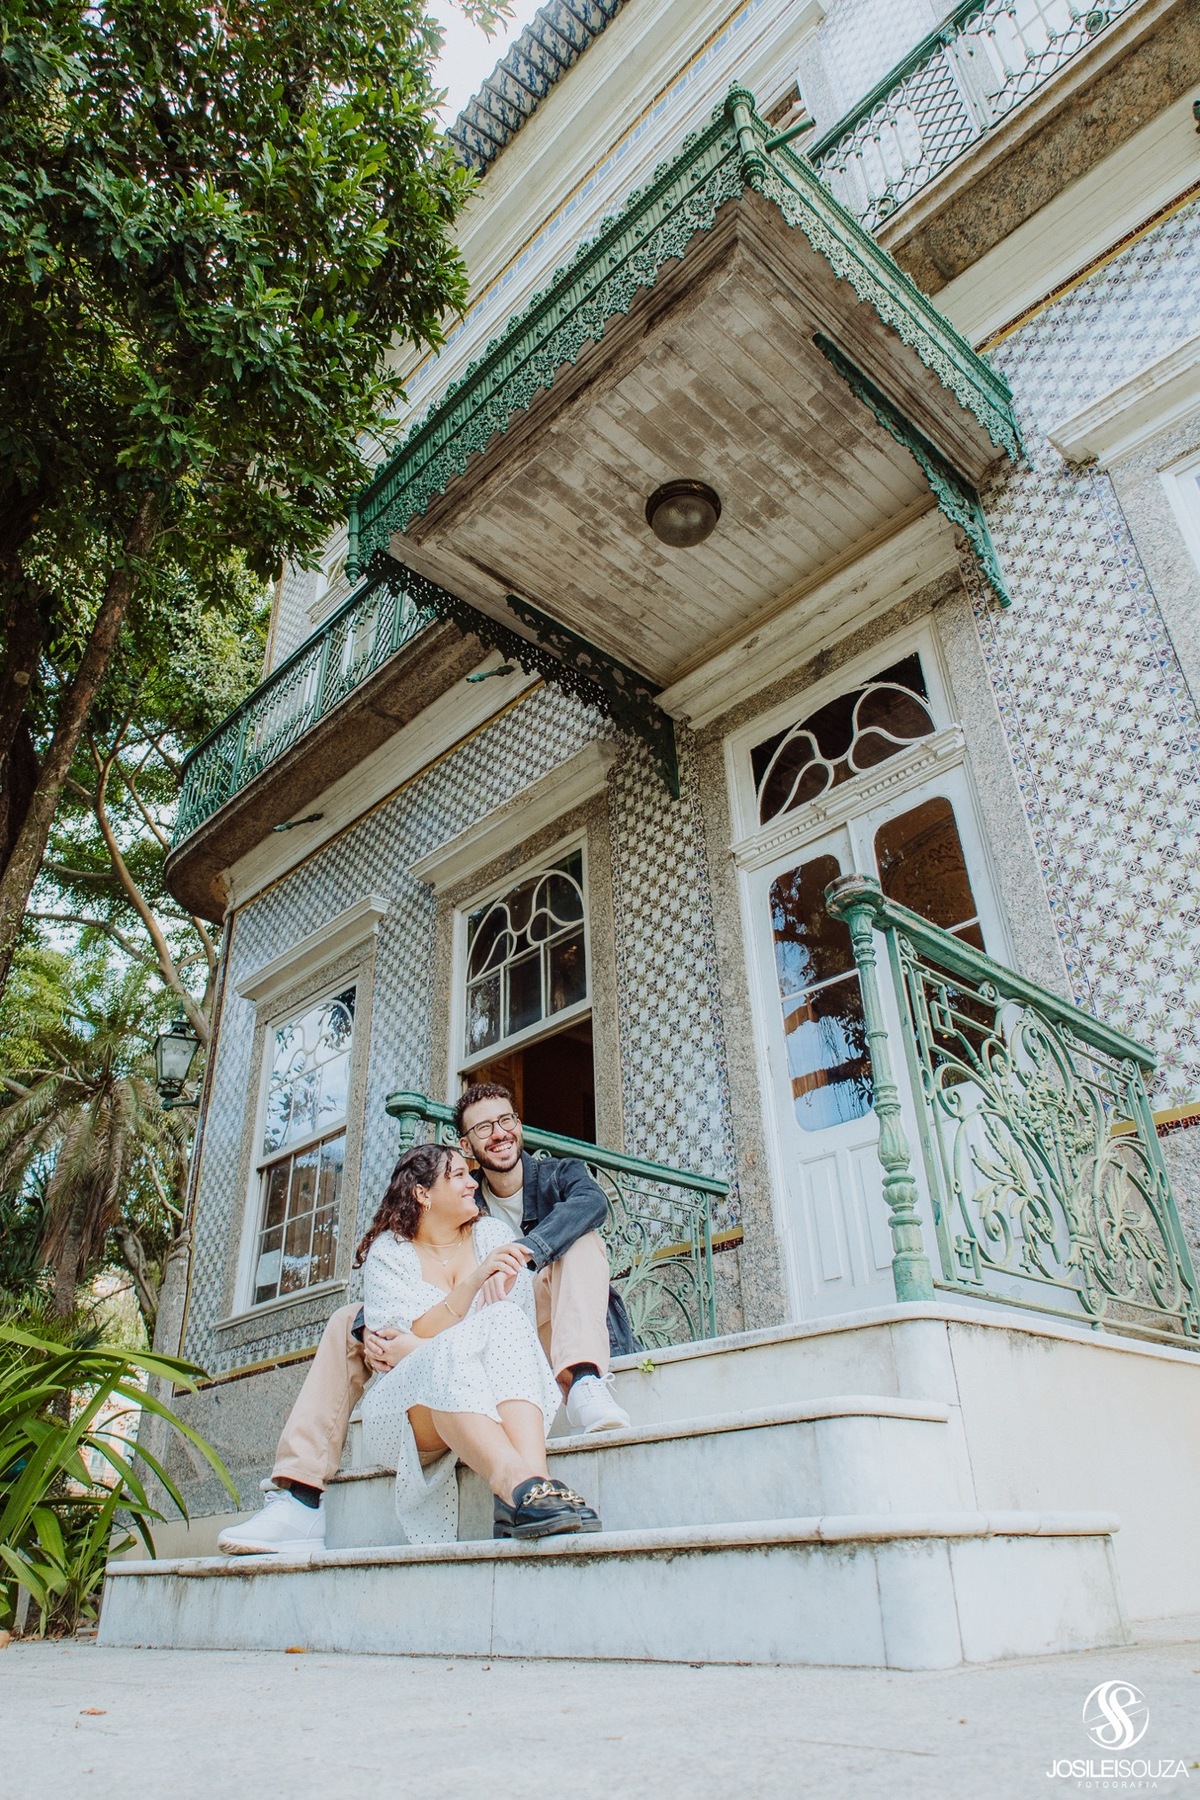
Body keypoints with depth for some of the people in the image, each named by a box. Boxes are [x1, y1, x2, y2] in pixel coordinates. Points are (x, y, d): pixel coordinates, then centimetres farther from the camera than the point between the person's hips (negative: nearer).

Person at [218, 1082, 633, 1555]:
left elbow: (591, 1201, -24)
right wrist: (372, 1332, -26)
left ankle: (585, 1384, -50)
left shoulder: (560, 1175, 3)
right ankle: (299, 1500, -16)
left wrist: (527, 1251, -44)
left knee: (581, 1240, -27)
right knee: (349, 1322, -5)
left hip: (546, 1336, -4)